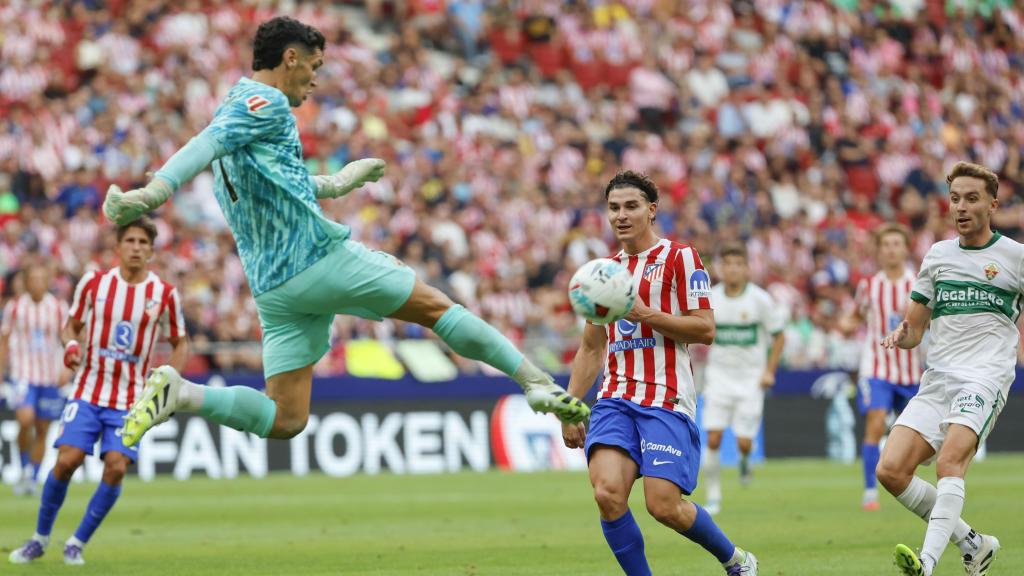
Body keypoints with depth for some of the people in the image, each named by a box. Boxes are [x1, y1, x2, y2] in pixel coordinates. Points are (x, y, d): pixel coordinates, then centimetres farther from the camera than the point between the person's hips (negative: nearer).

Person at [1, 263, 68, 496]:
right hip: (24, 374, -2)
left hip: (50, 377, 2)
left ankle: (33, 478, 18)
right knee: (25, 420, -22)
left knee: (42, 430, 5)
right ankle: (25, 469, -3)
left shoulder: (59, 308, 2)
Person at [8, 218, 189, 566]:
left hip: (131, 399, 0)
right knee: (67, 460, -12)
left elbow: (180, 343, 8)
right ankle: (40, 538, 8)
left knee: (116, 467, -15)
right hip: (88, 390, 0)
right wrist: (70, 346, -11)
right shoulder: (94, 283, 0)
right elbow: (72, 325, 13)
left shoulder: (164, 294, -2)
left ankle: (77, 544, 3)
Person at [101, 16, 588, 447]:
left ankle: (179, 394, -14)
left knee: (284, 420, 4)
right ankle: (540, 386, 10)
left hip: (274, 288, 9)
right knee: (436, 307, 7)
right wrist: (154, 193, -39)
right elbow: (206, 145, -24)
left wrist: (329, 186, 41)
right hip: (322, 259, -8)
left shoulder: (234, 108, 21)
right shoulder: (265, 103, -8)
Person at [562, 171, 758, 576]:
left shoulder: (680, 258, 0)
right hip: (616, 399, 5)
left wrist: (646, 315, -16)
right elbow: (591, 350, 24)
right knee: (607, 493, -18)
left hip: (666, 400, -5)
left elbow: (705, 329, -8)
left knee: (664, 505, -12)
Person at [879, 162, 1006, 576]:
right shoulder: (937, 255, 16)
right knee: (891, 471, -8)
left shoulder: (1014, 256, 3)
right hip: (937, 380, 5)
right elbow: (913, 329, 19)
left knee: (949, 462, -28)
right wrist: (901, 336, -4)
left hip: (985, 377, -5)